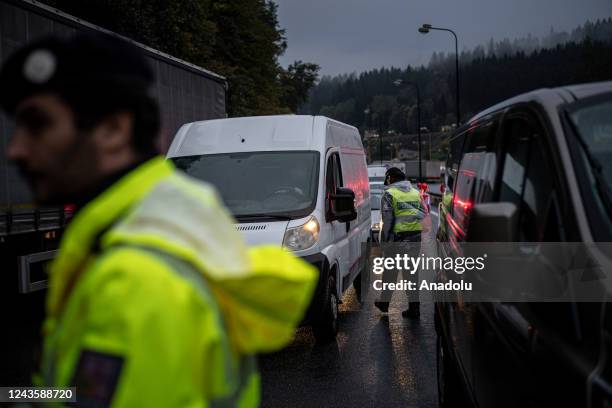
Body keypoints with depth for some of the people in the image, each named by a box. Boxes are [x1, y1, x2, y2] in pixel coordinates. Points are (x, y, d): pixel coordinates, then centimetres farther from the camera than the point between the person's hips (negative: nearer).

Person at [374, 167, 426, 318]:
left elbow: (387, 220, -10)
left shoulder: (389, 194, -5)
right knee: (412, 272, 8)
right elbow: (423, 214, 11)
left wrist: (384, 240, -5)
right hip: (415, 237, 5)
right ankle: (414, 308, 7)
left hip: (397, 238, -4)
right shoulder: (416, 192, 13)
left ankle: (384, 302, 22)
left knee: (390, 271, 10)